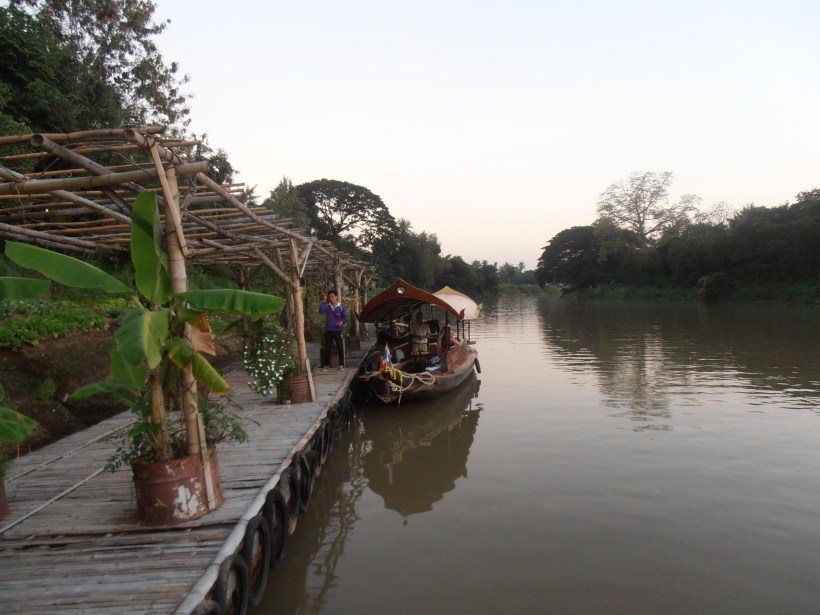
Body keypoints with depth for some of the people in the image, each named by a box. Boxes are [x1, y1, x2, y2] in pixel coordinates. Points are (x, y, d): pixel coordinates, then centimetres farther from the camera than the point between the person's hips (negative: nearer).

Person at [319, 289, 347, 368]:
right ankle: (327, 364, 18)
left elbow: (345, 317, -1)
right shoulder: (327, 306, 2)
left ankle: (341, 364, 11)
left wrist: (342, 322, -22)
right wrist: (324, 301, -13)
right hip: (328, 330, 3)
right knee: (328, 347, 9)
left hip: (338, 330, -2)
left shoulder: (341, 307, -4)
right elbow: (321, 311, -15)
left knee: (340, 347, 1)